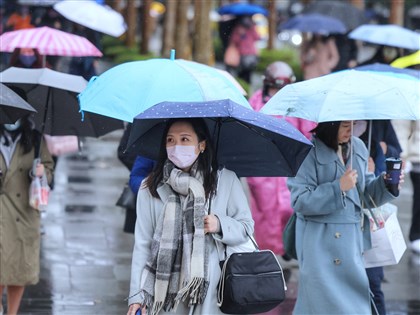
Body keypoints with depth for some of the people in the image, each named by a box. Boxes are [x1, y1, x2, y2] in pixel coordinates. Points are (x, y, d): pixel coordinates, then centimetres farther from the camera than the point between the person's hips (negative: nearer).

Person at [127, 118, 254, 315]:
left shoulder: (226, 181, 6)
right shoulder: (150, 188, 7)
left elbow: (246, 227, 11)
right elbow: (142, 242, 7)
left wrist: (220, 225, -11)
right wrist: (136, 293, 2)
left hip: (209, 289, -1)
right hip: (163, 290, 1)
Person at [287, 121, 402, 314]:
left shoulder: (358, 148, 9)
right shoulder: (308, 153, -11)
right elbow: (299, 201, -17)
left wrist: (384, 183, -2)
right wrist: (338, 188, -21)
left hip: (352, 238, 7)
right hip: (322, 244, -7)